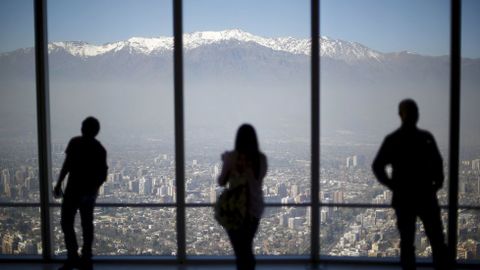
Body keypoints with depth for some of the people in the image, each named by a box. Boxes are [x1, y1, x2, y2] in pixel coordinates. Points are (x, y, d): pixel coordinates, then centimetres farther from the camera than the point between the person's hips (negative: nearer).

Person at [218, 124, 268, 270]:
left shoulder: (231, 157, -12)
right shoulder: (262, 158, -2)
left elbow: (221, 182, -1)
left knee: (241, 250, 3)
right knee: (247, 247, 23)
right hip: (255, 208, 4)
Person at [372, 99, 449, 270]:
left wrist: (437, 182, 2)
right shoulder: (392, 140, 0)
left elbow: (427, 164, 17)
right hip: (403, 199, -2)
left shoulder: (426, 138, 9)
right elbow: (377, 166, 1)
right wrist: (394, 186, -5)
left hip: (426, 197, 3)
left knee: (437, 242, -1)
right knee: (407, 243, 4)